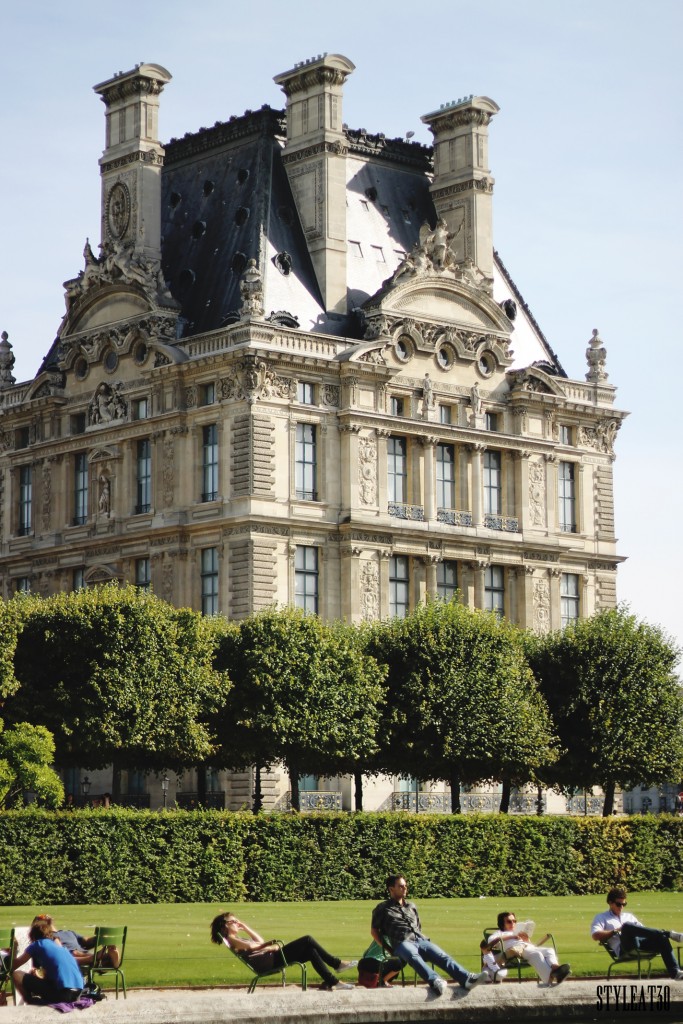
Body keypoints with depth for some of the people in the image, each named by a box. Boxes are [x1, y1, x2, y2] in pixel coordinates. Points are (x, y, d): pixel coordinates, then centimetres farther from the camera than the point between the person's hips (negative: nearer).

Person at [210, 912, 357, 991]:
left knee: (311, 951, 1)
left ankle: (331, 982, 3)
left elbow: (260, 941, 28)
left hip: (270, 959, 10)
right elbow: (251, 946, -21)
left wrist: (245, 928, 25)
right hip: (266, 963, -10)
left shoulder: (235, 939, 26)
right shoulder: (231, 940, -5)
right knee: (307, 940, -14)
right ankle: (337, 964, -6)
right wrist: (271, 947, -14)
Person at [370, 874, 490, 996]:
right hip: (403, 943, -5)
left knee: (441, 956, -25)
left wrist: (421, 938, 16)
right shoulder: (382, 908, 16)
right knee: (413, 956, -40)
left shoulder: (411, 906, 29)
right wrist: (385, 946, 4)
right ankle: (435, 981, -64)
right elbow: (374, 931, 15)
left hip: (420, 940, 5)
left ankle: (466, 979, -46)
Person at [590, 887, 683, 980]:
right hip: (624, 948, -5)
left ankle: (675, 972, -37)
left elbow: (643, 929, 27)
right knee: (626, 926, -35)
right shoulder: (601, 917, 21)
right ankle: (669, 934, -38)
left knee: (662, 938, -25)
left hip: (640, 945, 5)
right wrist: (615, 931, -3)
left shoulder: (629, 916, 35)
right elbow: (595, 935, 2)